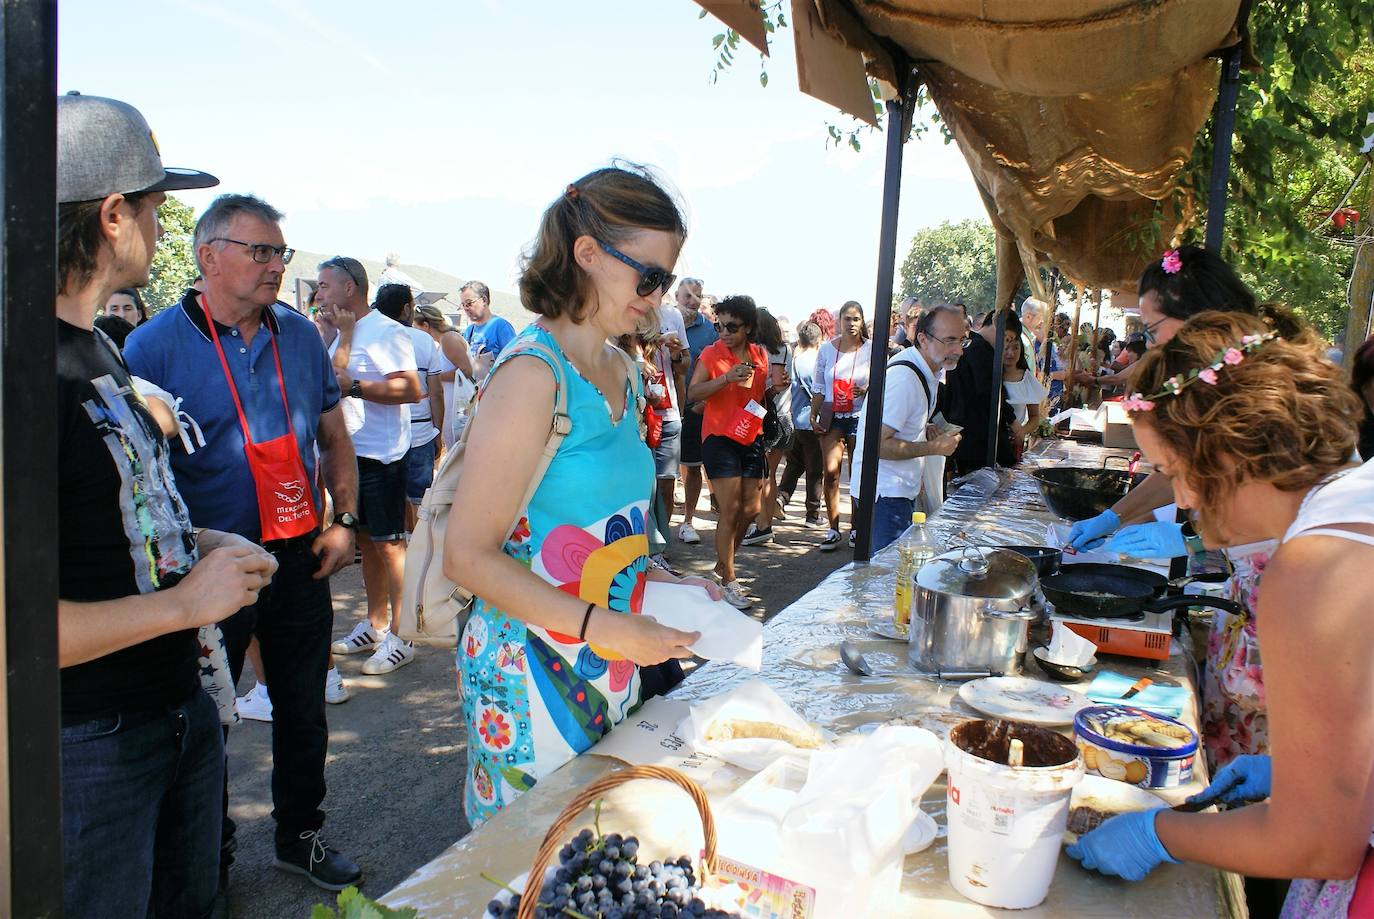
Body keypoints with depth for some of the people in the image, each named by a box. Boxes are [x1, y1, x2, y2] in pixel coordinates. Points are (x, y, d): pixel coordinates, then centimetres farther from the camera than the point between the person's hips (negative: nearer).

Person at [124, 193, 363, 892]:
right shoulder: (155, 346, -10)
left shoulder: (300, 336, 4)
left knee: (303, 710, 16)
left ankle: (299, 836, 37)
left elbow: (334, 438, 13)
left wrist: (343, 520, 3)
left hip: (299, 560, 4)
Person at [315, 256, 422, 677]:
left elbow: (411, 389, -23)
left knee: (389, 543, -4)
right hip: (351, 453, 9)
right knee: (366, 541, 15)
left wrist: (353, 386, -25)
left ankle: (401, 636, 4)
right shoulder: (344, 334, 17)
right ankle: (374, 625, 26)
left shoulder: (386, 332, -13)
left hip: (381, 455, -9)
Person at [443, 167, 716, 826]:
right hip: (533, 668, -8)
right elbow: (469, 556, -20)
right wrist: (608, 627, -23)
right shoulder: (533, 372, -18)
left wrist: (663, 582, 4)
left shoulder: (620, 370, 8)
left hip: (612, 669, 8)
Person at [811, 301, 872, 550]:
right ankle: (833, 530, 3)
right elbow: (818, 387, 9)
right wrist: (814, 415, 4)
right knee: (831, 472, -5)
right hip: (831, 417, 1)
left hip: (860, 417, -1)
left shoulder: (871, 349, -4)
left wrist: (865, 390, -18)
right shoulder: (827, 349, 4)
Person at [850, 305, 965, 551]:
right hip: (885, 491, -10)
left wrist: (925, 429, 5)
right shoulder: (903, 378, -24)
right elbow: (877, 444, -26)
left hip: (902, 487, 10)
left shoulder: (929, 370, 9)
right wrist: (934, 447, -21)